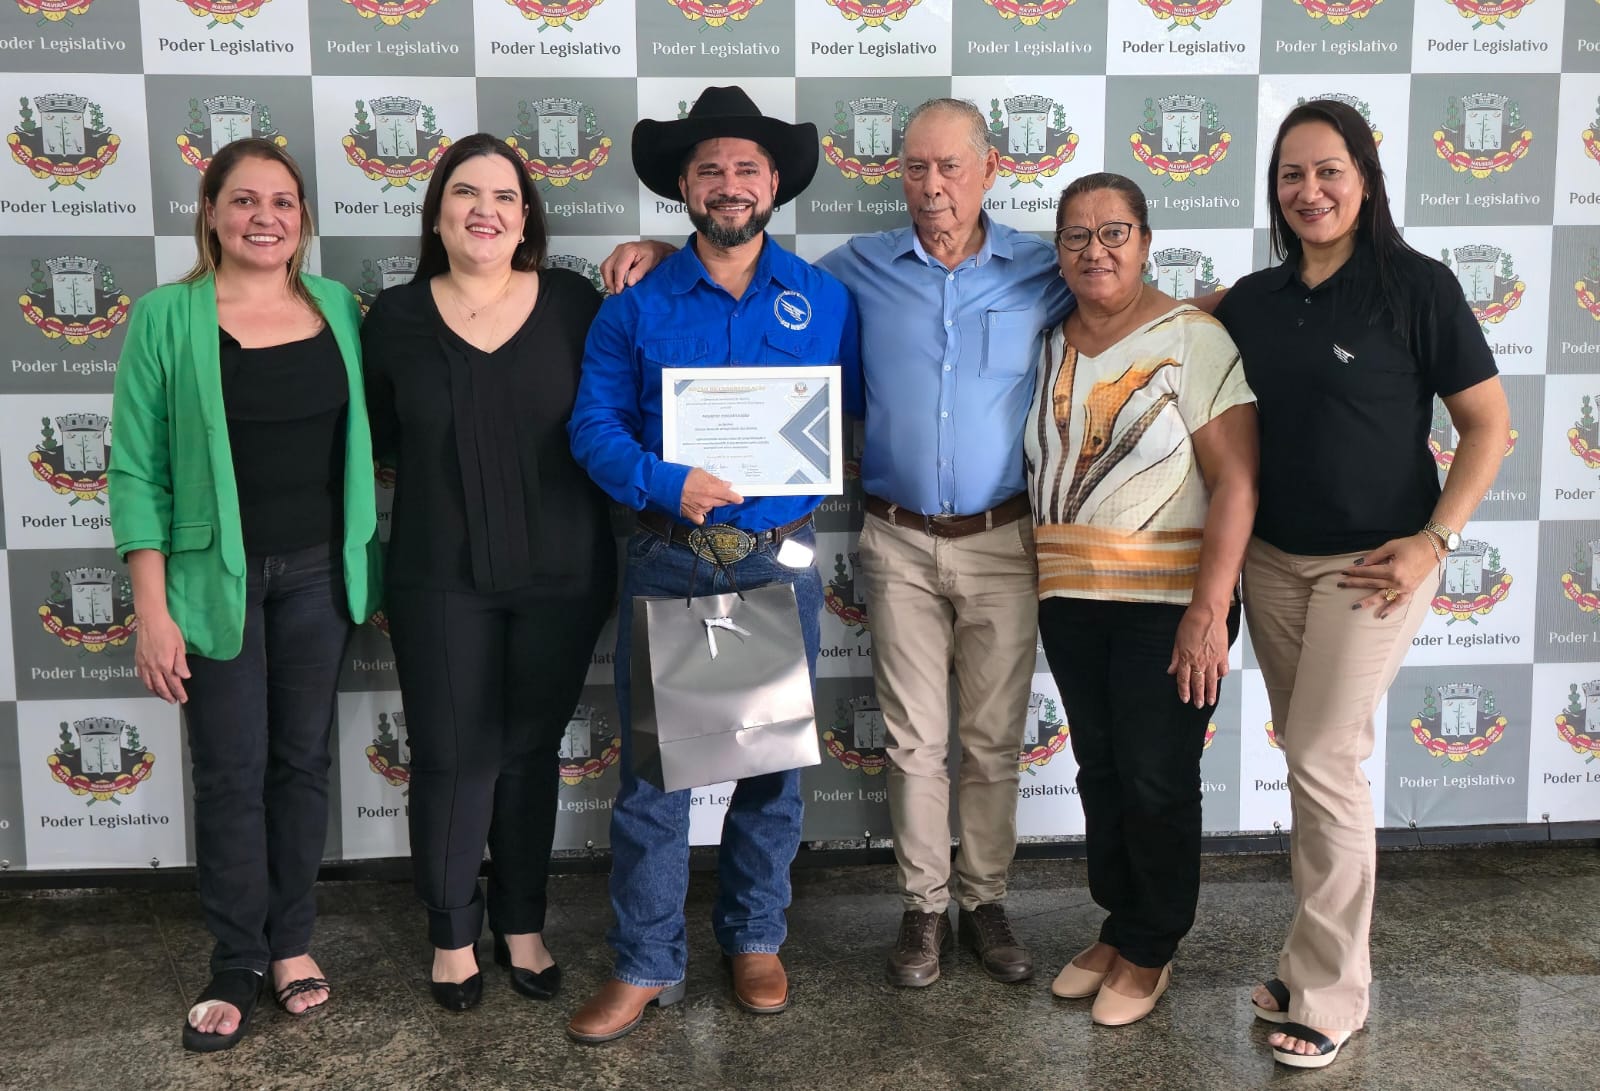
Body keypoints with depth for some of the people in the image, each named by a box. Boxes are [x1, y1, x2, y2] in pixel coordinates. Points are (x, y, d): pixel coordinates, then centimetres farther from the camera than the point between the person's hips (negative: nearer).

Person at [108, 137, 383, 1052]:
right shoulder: (167, 318, -6)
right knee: (231, 772, 5)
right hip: (217, 578, -2)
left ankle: (293, 942, 27)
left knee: (303, 759, 12)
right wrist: (153, 611, -9)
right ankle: (238, 963, 21)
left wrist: (374, 566, 6)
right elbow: (137, 471, -5)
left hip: (319, 574, 3)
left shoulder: (337, 307, 3)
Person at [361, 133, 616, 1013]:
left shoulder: (573, 302, -1)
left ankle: (522, 924, 30)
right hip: (440, 579, 0)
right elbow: (377, 437, 7)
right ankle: (452, 932, 25)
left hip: (561, 574, 1)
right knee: (453, 757, 5)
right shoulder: (395, 316, 0)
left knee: (531, 750, 13)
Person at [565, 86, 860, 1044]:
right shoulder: (638, 306, 1)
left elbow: (860, 409, 9)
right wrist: (665, 483, -20)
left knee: (773, 764, 12)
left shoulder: (825, 300, 5)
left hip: (782, 565, 1)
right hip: (668, 564, -1)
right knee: (652, 768, 2)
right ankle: (647, 965, 17)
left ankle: (756, 939, 31)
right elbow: (594, 424, -4)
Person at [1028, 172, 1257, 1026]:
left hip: (1167, 603, -5)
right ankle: (1117, 927, 31)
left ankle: (1150, 951, 22)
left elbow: (1236, 479, -14)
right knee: (1100, 771, 14)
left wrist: (1209, 609, -20)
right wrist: (1047, 584, 5)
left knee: (1156, 781, 3)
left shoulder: (1192, 339, -9)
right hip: (1070, 598, 5)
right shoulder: (1049, 346, 8)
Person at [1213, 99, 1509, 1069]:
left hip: (1373, 561, -5)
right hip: (1273, 558, 5)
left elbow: (1488, 424, -6)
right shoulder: (1251, 302, 6)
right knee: (1310, 760, 12)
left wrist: (1434, 539, -14)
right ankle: (1319, 955, 26)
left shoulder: (1416, 286, -8)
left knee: (1325, 760, -6)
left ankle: (1330, 996, 7)